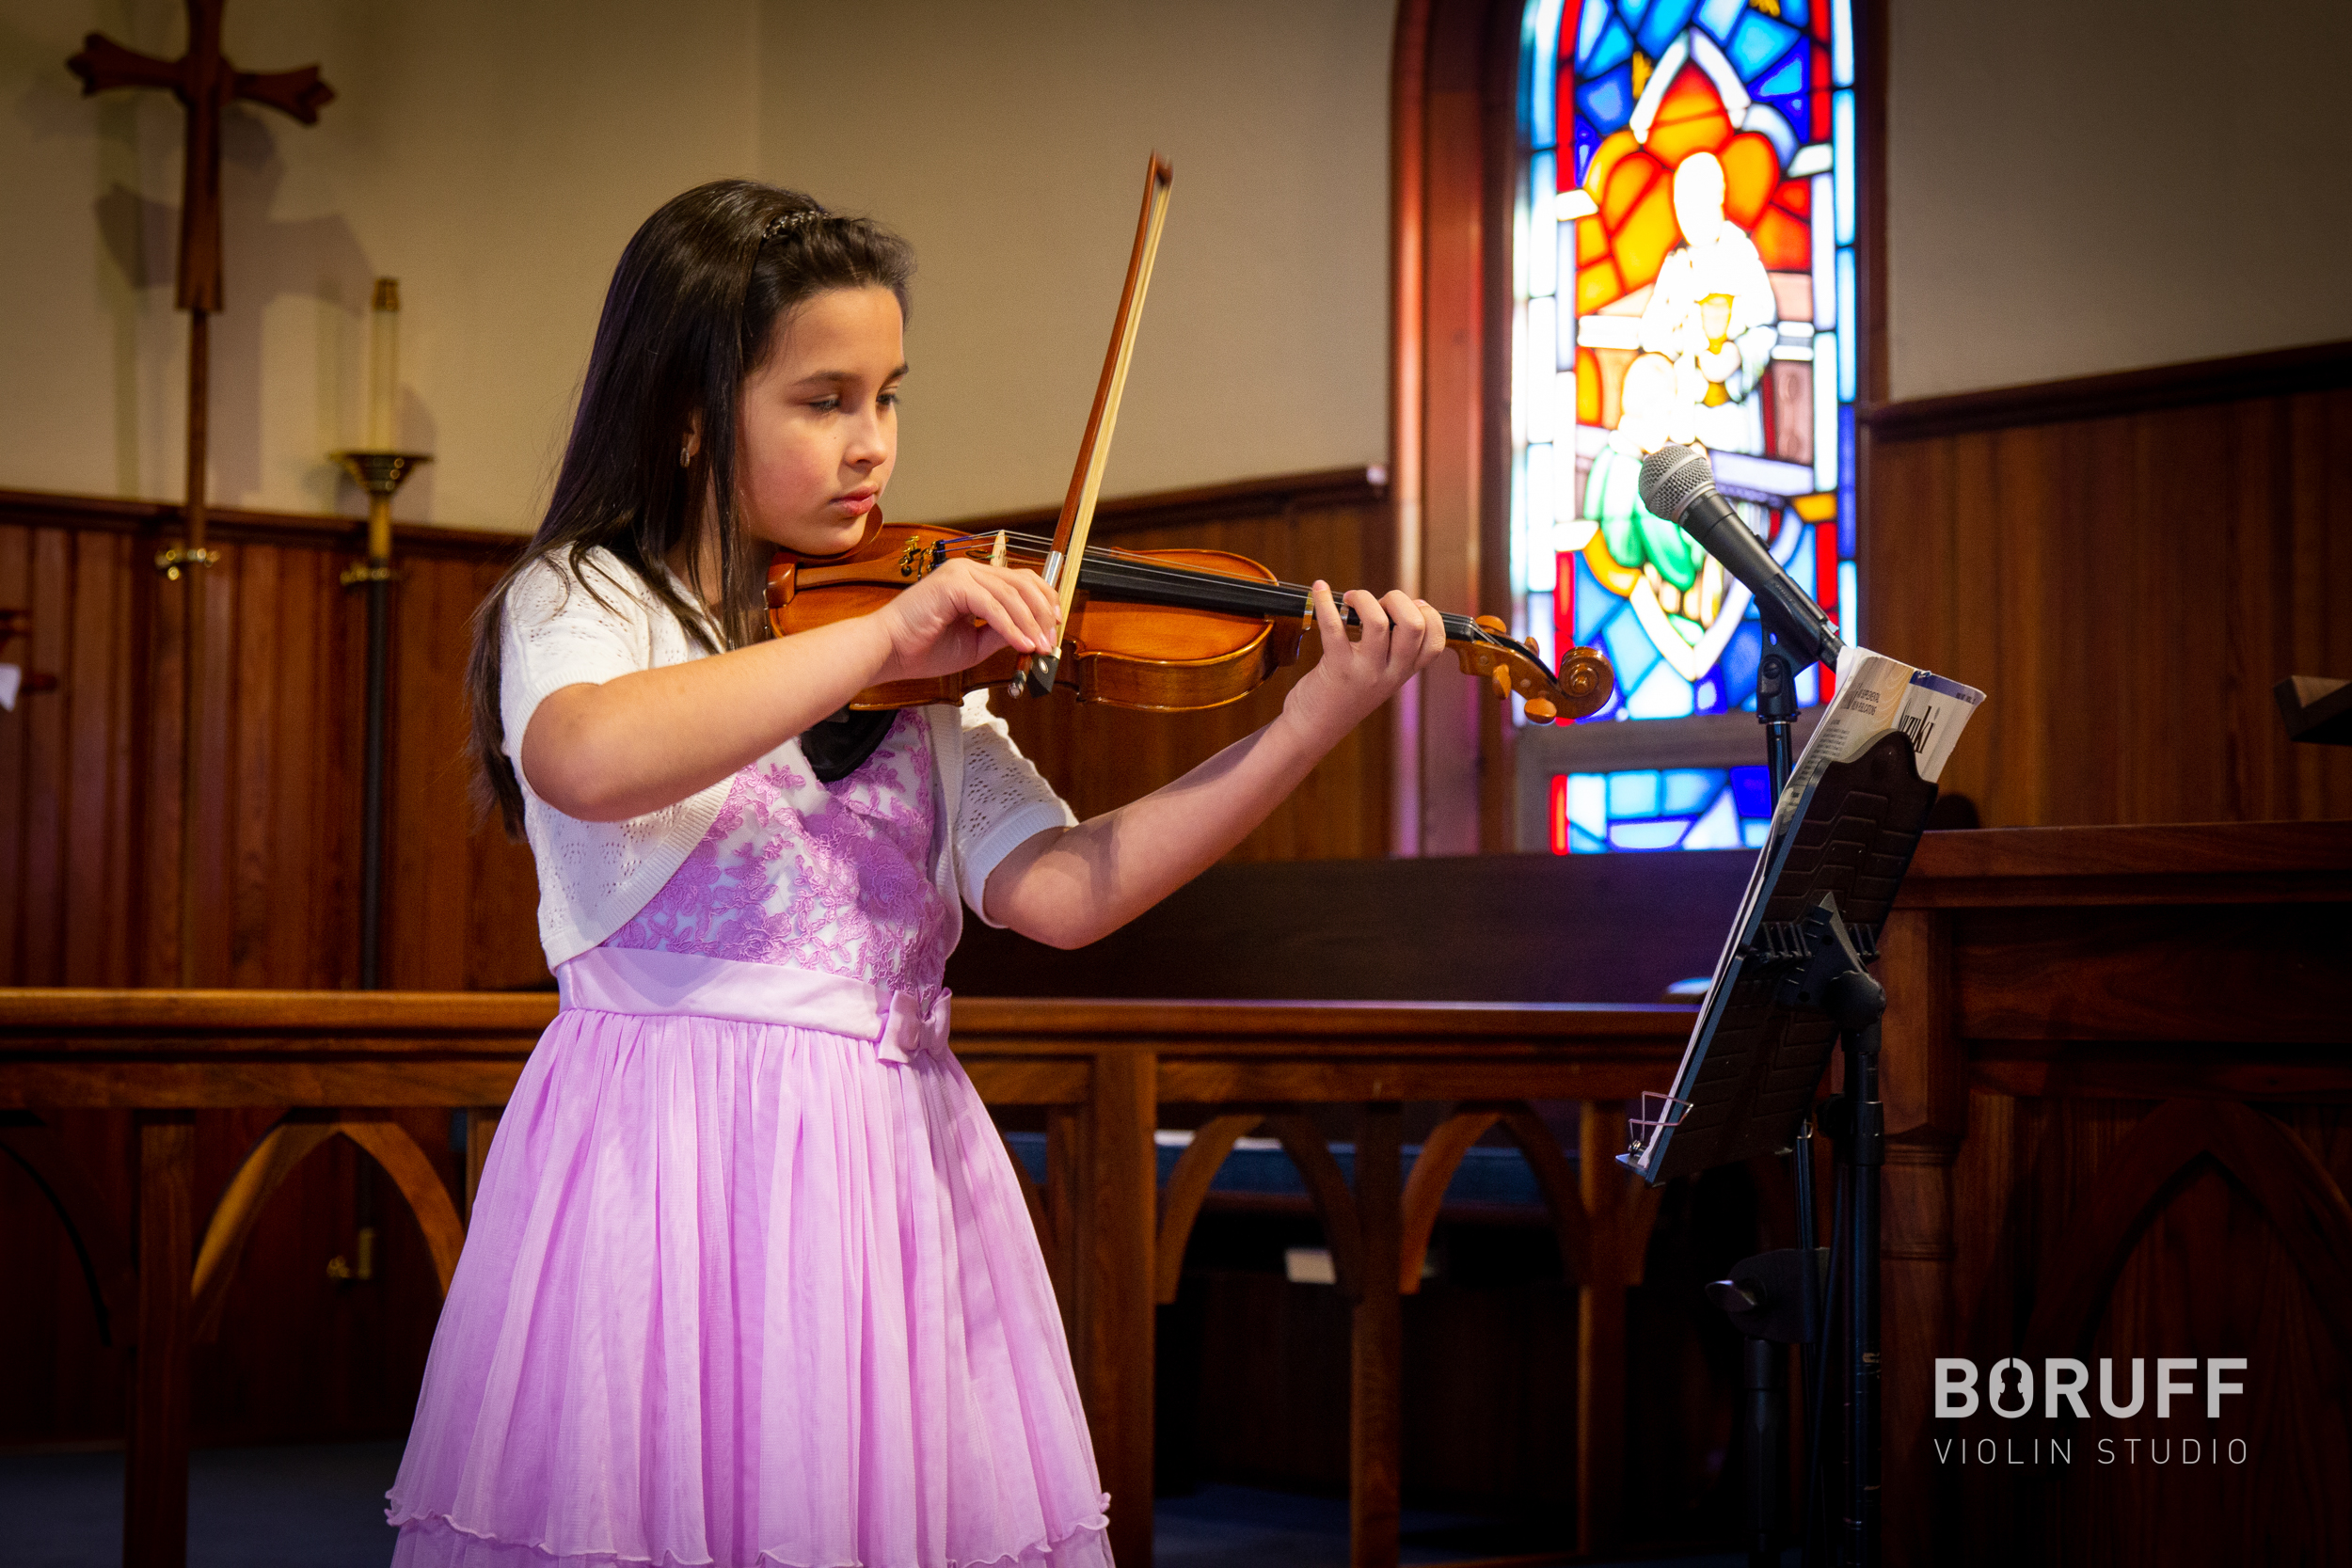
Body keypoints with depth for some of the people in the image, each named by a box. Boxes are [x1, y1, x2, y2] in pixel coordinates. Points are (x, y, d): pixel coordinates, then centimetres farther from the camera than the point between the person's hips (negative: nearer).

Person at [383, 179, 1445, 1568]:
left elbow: (1059, 891, -1)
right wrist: (882, 641, -27)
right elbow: (587, 761, -26)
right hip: (672, 1164, -4)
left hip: (901, 1173, 4)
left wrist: (1315, 720, -9)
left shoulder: (924, 666, 13)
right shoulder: (581, 602, -1)